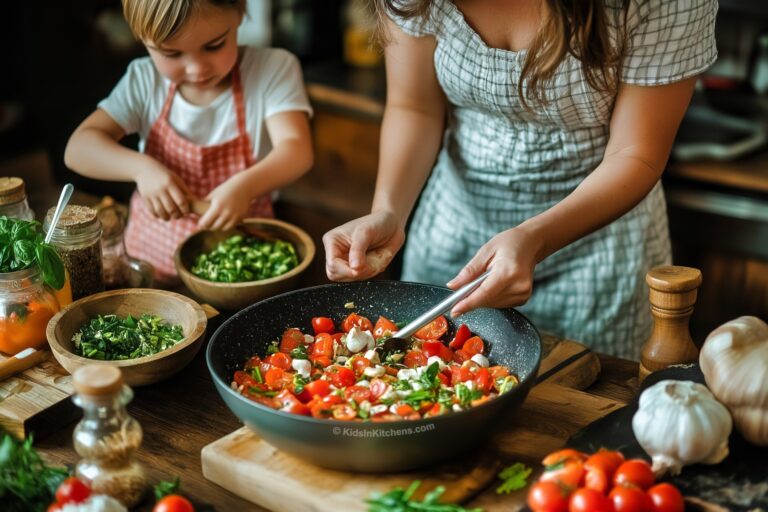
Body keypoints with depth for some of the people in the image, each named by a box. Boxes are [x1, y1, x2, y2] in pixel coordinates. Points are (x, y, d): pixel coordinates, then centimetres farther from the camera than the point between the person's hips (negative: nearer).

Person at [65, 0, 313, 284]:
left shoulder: (274, 69, -8)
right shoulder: (144, 81, -2)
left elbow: (296, 150, -20)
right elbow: (79, 148, -6)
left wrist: (245, 186, -40)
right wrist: (140, 167, -26)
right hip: (152, 256, 2)